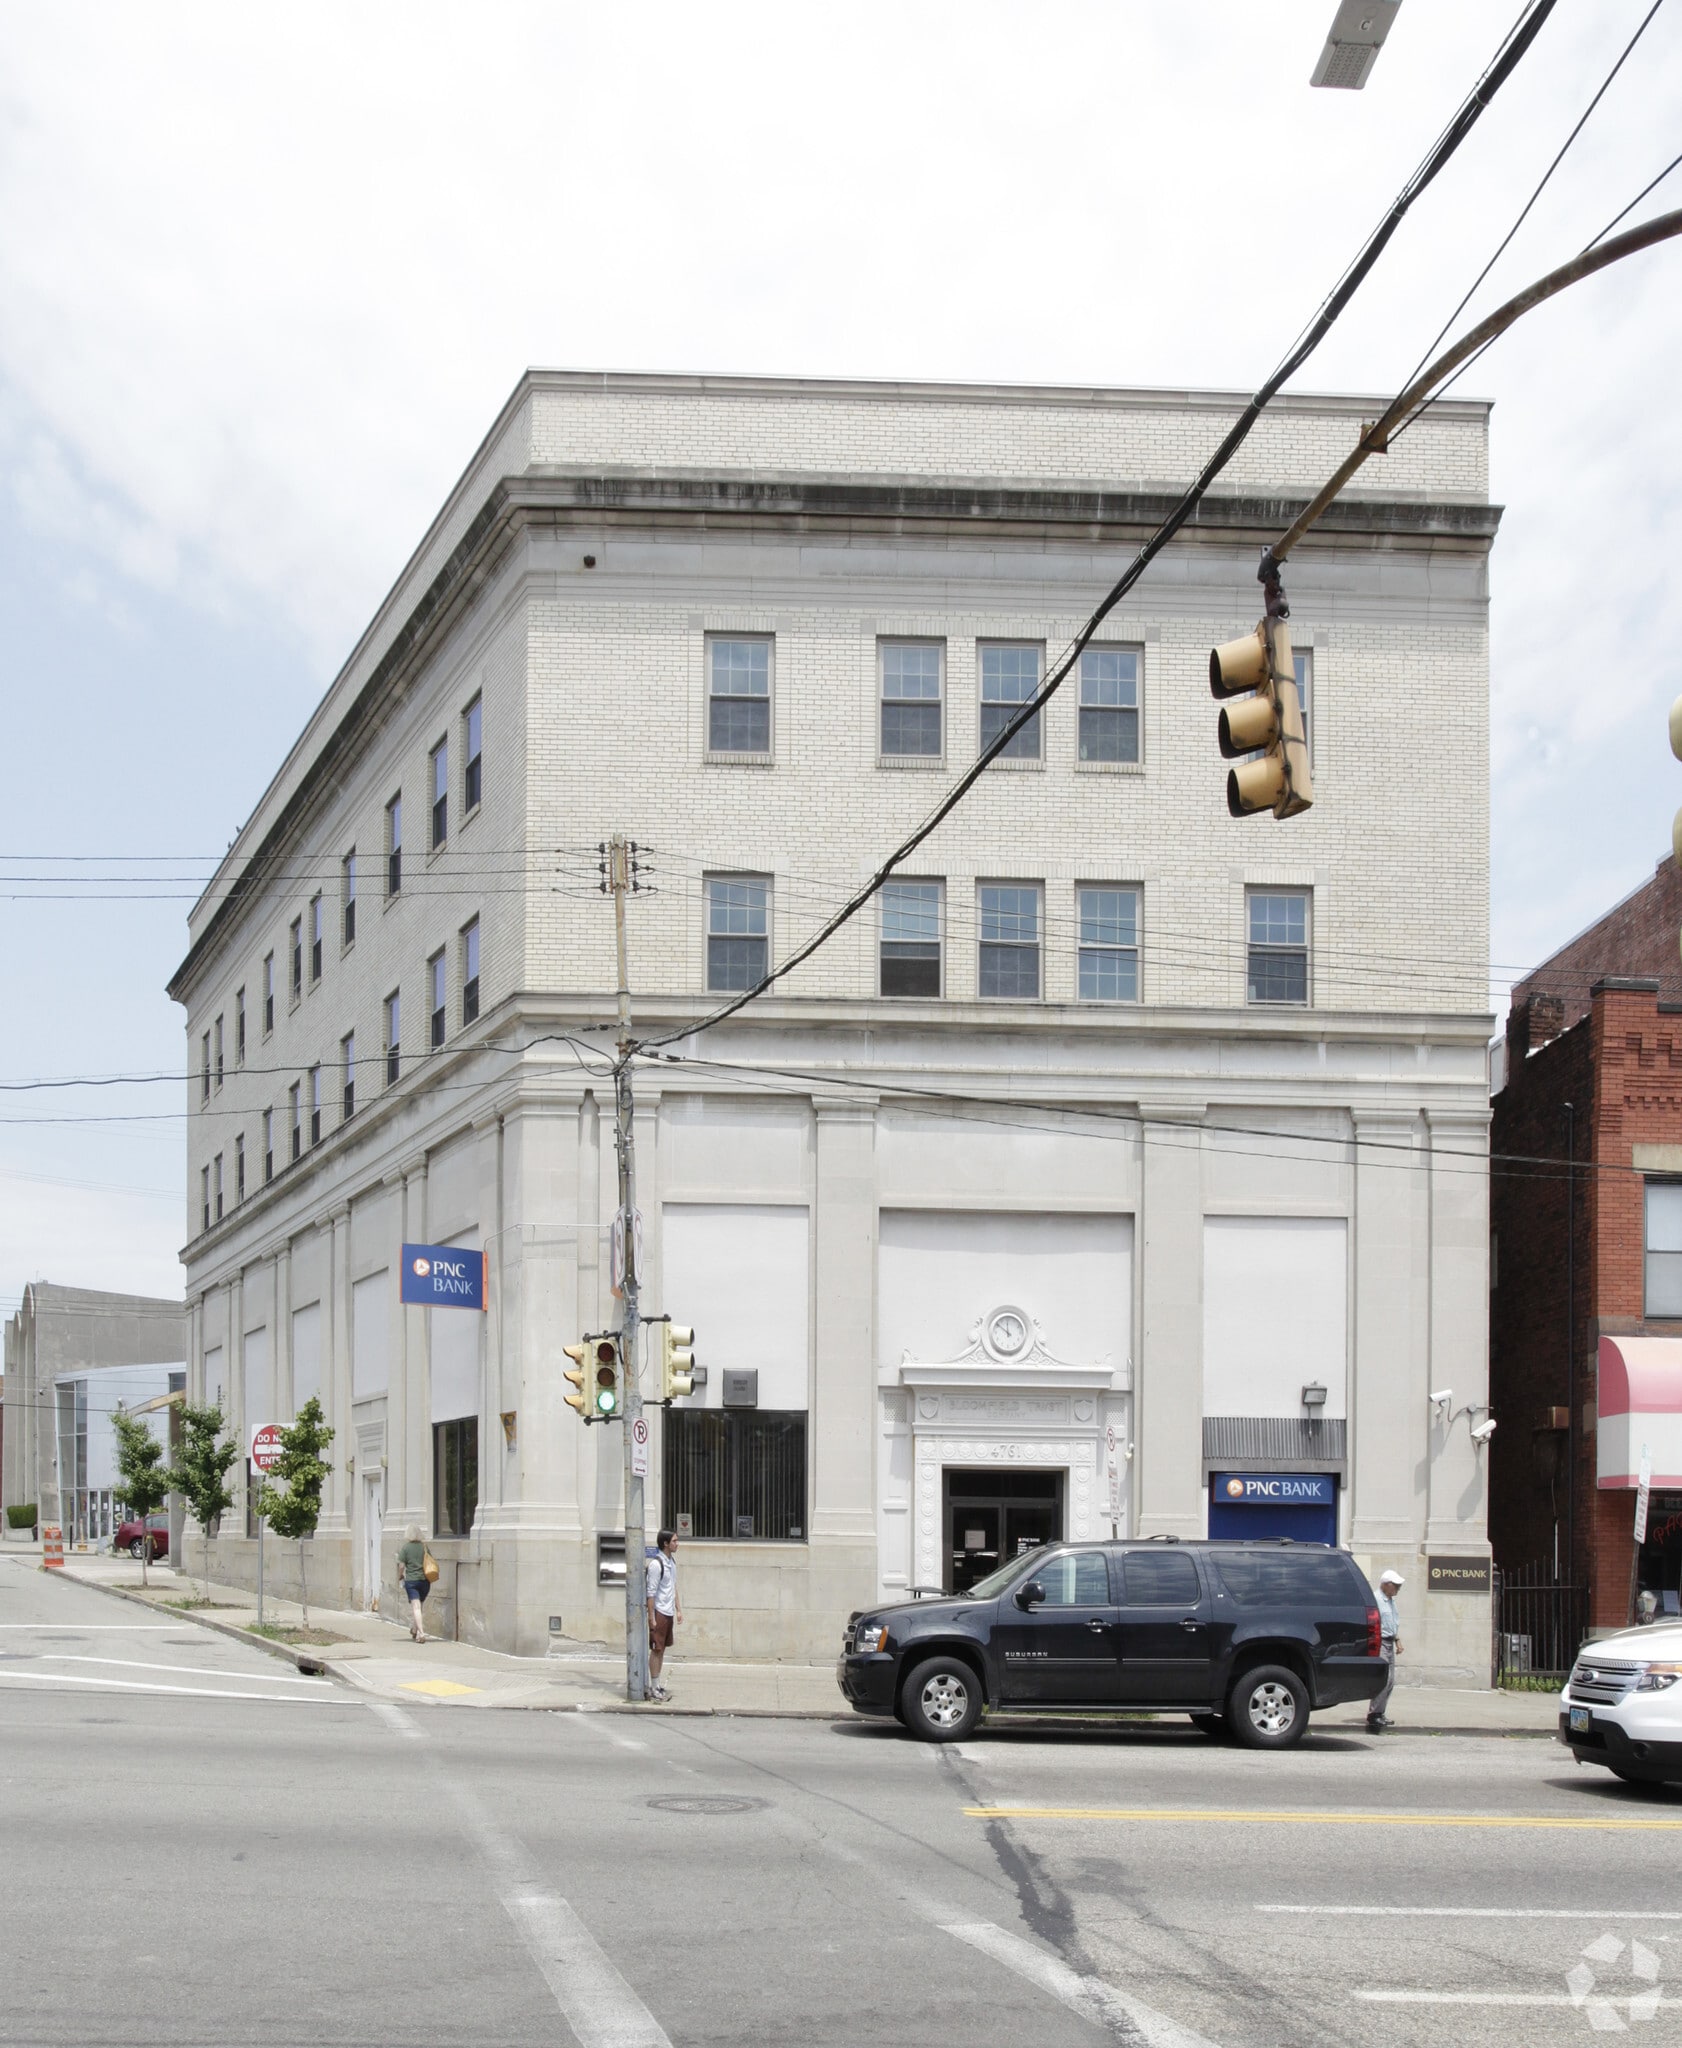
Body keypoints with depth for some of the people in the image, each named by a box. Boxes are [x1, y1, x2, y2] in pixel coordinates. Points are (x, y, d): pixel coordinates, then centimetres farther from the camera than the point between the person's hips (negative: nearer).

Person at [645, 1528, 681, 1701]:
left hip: (669, 1612, 8)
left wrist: (678, 1609, 16)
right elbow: (651, 1593, -18)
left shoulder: (672, 1561, 9)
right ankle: (654, 1689, 1)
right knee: (656, 1650, -3)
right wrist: (651, 1618, -18)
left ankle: (657, 1685, 20)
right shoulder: (656, 1564, -18)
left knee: (662, 1649, 13)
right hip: (659, 1612, -8)